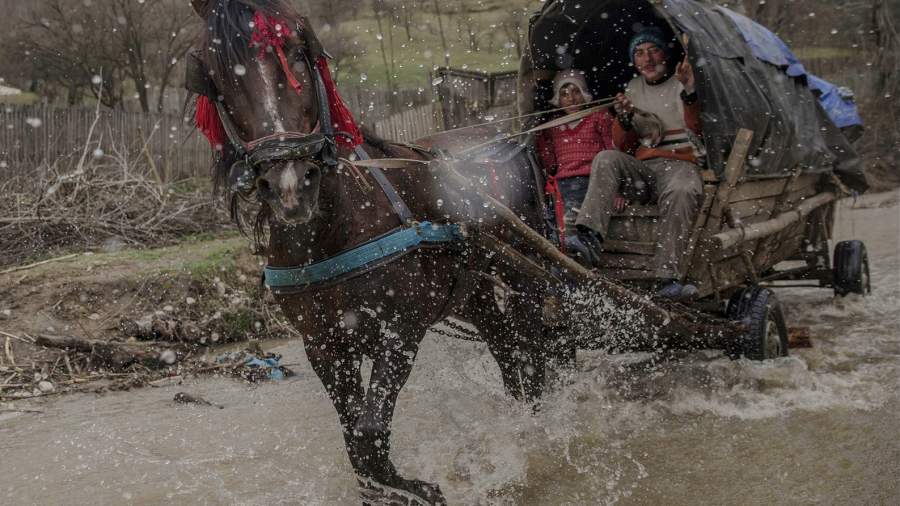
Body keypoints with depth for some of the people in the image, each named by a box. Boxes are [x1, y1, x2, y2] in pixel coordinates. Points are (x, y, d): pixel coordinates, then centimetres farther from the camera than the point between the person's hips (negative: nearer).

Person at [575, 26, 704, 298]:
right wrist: (624, 118, -6)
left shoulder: (682, 84, 6)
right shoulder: (634, 88, 19)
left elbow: (695, 127, -13)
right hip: (642, 169, 4)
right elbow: (624, 146, 16)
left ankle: (668, 279, -40)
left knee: (681, 191, -38)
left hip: (679, 163, -4)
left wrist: (689, 92, -31)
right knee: (606, 159, -26)